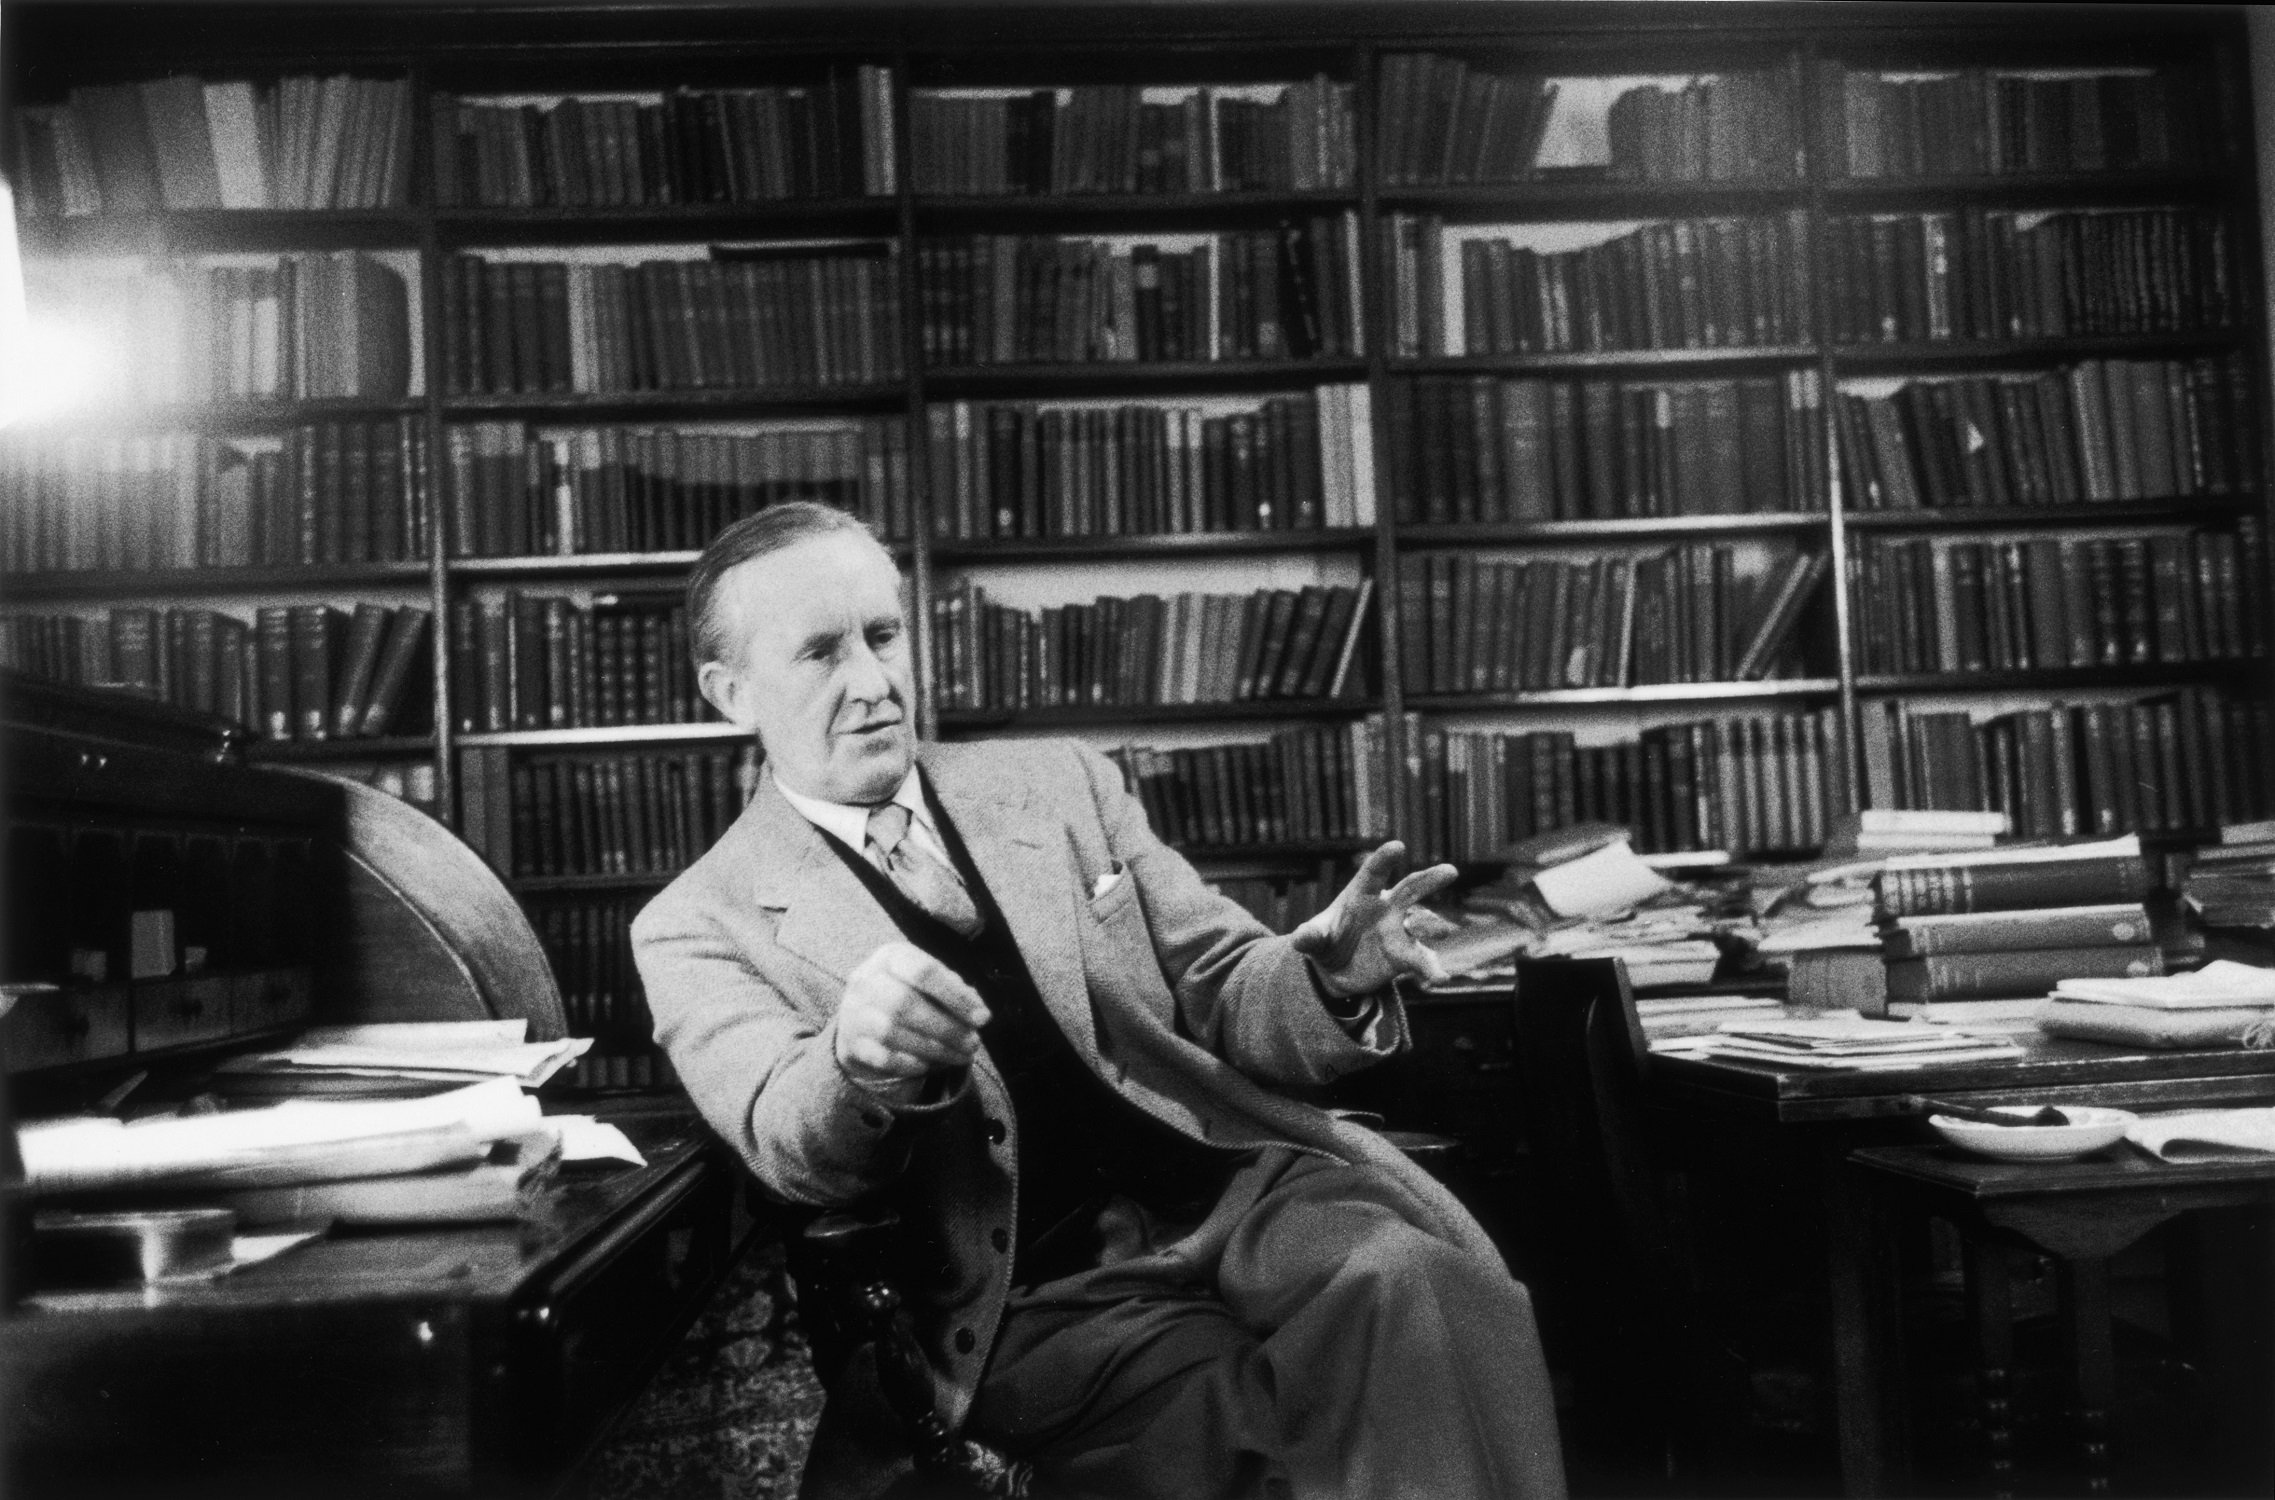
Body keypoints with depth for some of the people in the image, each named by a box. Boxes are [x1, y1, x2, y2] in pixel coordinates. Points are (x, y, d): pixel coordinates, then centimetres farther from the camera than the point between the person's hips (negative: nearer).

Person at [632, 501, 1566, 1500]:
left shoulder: (1059, 782, 14)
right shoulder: (699, 927, 5)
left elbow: (1225, 996, 11)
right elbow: (790, 1146, -11)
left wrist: (1335, 979, -12)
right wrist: (858, 1062, -35)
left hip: (1237, 1183, 3)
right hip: (1037, 1298, -3)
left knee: (1423, 1292, -27)